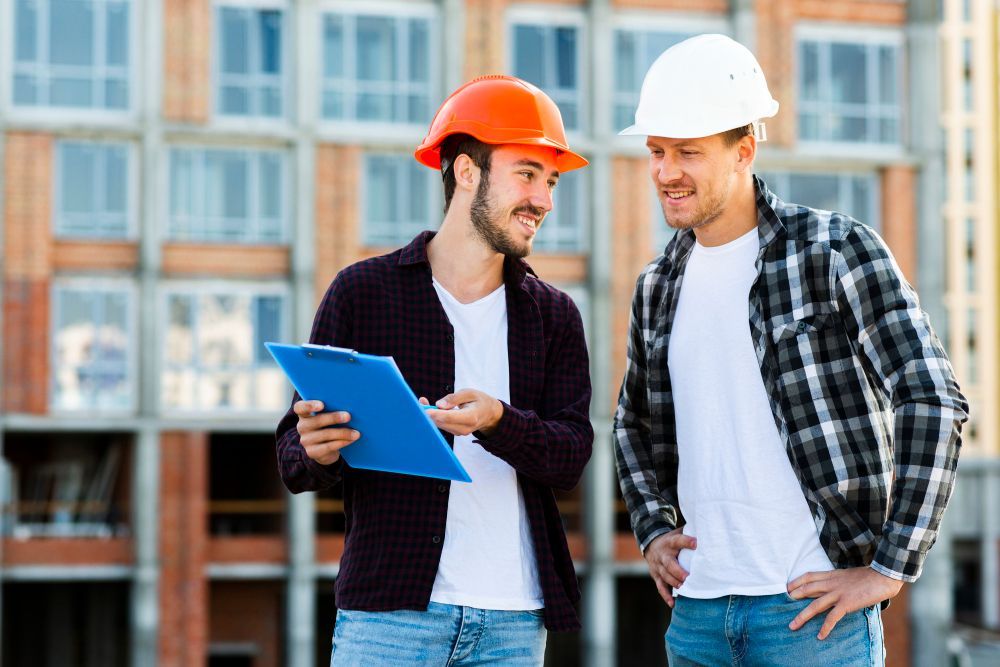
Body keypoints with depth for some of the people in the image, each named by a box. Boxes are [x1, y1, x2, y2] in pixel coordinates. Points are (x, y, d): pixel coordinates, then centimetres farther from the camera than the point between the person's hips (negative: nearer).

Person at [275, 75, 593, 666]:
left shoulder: (555, 316, 12)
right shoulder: (363, 291, 4)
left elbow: (570, 456, -1)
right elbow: (294, 459, 4)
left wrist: (497, 424, -21)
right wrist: (317, 454, -19)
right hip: (389, 611, -2)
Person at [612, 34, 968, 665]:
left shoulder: (836, 250, -6)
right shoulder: (658, 286, 12)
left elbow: (934, 401, -12)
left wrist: (889, 568, -14)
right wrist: (653, 528, 10)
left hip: (810, 605, -6)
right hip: (696, 608, 6)